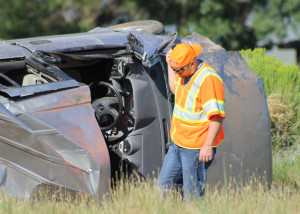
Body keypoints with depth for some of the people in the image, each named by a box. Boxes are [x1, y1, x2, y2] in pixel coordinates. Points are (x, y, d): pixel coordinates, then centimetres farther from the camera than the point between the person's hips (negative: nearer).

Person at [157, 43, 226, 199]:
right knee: (162, 185, 13)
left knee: (192, 195, -4)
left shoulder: (208, 79, -20)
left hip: (196, 148, -9)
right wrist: (169, 64, 23)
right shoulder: (184, 74, 9)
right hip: (177, 144, 9)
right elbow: (174, 88, 34)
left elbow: (217, 116, -23)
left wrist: (208, 146, -27)